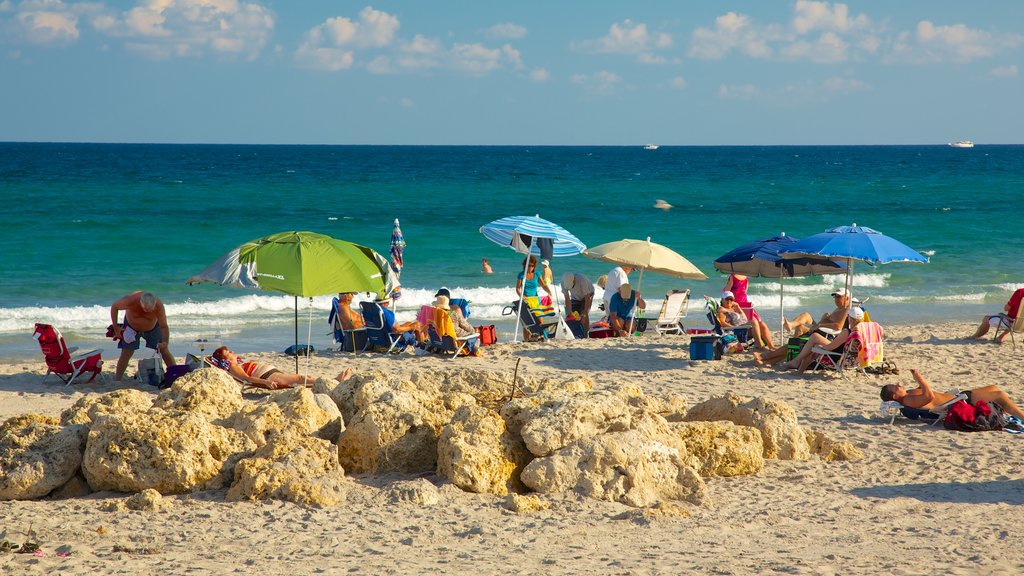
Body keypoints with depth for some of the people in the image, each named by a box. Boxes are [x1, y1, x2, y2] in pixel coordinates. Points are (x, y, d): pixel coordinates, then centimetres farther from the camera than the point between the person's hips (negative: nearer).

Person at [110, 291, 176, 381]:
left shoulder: (159, 306, -36)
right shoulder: (131, 300, -38)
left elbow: (164, 326, -30)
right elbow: (114, 307, -19)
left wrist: (165, 342, -47)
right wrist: (116, 328, -18)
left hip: (152, 327, 1)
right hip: (131, 327, -1)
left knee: (164, 351, -2)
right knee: (126, 353, -9)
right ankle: (116, 381, -4)